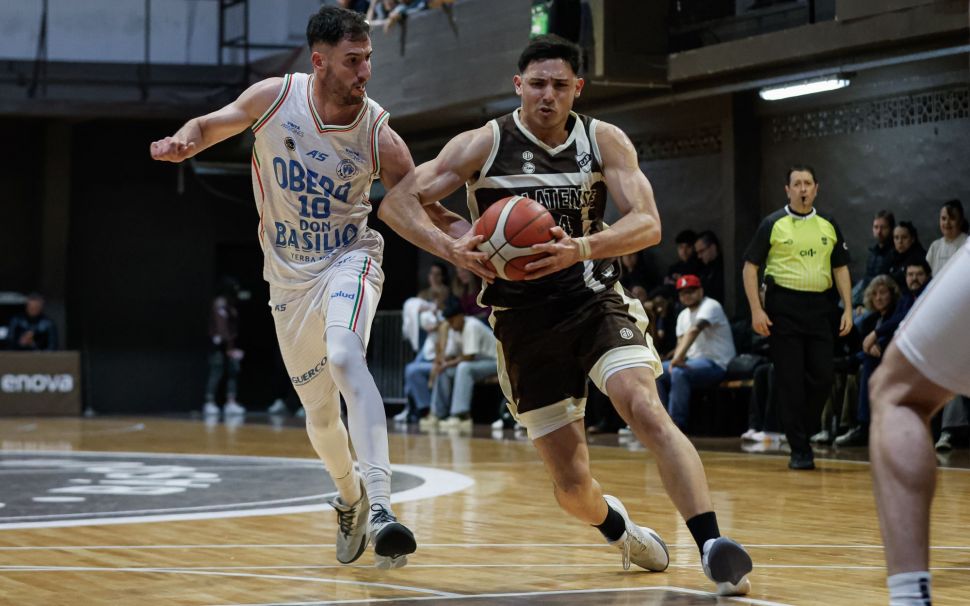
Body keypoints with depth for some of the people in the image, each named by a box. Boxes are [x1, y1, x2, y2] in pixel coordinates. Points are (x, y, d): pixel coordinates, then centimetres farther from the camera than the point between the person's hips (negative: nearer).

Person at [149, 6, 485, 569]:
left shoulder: (379, 136, -16)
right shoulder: (273, 98, -12)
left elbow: (418, 210, -13)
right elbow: (208, 125, 4)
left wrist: (456, 249, -32)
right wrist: (182, 142, -19)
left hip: (350, 258, -3)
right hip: (290, 273, 3)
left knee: (343, 354, -34)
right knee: (321, 411, 10)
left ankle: (380, 507, -40)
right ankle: (350, 499, 41)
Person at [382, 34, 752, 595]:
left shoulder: (605, 141, -3)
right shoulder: (485, 144, -6)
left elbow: (648, 224, -13)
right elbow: (400, 199, -7)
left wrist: (581, 248, -31)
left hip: (598, 301, 0)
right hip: (526, 321, 0)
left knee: (645, 408, -29)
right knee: (573, 486, 0)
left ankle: (713, 546, -31)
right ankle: (615, 524, 36)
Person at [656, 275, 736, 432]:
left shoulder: (710, 306, -12)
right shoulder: (683, 315, 16)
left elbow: (694, 330, -28)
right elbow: (681, 342, 8)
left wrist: (679, 357, -43)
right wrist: (677, 359, -17)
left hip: (717, 364, -9)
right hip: (693, 361, 9)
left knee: (679, 373, -33)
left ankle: (676, 424, -29)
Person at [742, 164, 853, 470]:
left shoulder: (828, 225, 12)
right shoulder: (773, 224, 0)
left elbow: (840, 268, 16)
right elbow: (750, 266, 0)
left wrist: (848, 309, 6)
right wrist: (756, 310, -9)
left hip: (819, 307, 4)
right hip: (783, 306, -3)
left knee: (823, 377, -1)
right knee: (790, 381, -3)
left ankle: (802, 431, 22)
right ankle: (799, 450, 2)